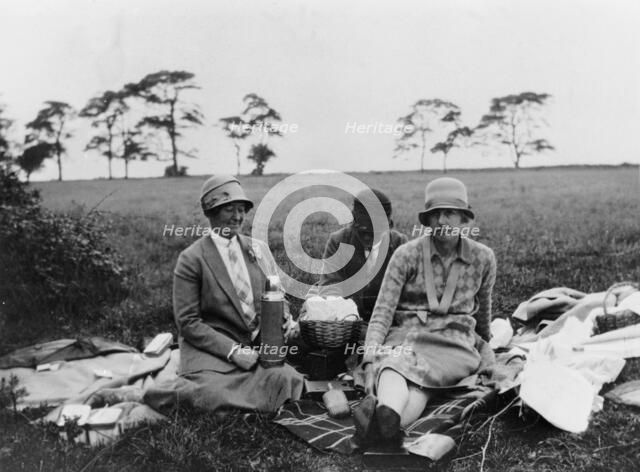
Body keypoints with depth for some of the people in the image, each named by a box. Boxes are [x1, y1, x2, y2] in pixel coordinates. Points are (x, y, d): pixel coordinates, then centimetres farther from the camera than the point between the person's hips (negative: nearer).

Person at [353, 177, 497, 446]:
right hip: (406, 332, 0)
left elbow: (483, 307, 22)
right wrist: (370, 359, -23)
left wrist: (483, 342, 36)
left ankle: (385, 421, -63)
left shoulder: (483, 258, 4)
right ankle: (387, 413, -67)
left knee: (422, 375, -36)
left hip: (454, 338, 1)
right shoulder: (406, 255, -4)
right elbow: (382, 311, -10)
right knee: (393, 364, -37)